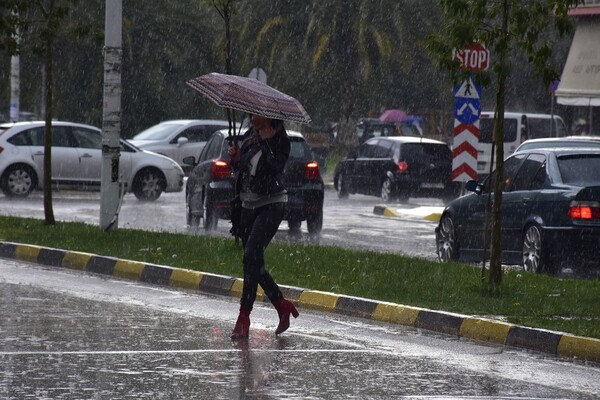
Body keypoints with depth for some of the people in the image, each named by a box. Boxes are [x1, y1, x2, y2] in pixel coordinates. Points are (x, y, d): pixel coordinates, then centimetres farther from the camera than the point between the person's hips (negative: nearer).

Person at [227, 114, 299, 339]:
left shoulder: (279, 140, -9)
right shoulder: (252, 137, 10)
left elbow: (275, 169, -23)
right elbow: (240, 170, 18)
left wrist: (267, 142, -25)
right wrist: (236, 158, -3)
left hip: (271, 204, -8)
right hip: (249, 205, 8)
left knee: (252, 256, -18)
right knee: (254, 262, 8)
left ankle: (244, 318, -18)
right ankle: (283, 306, 24)